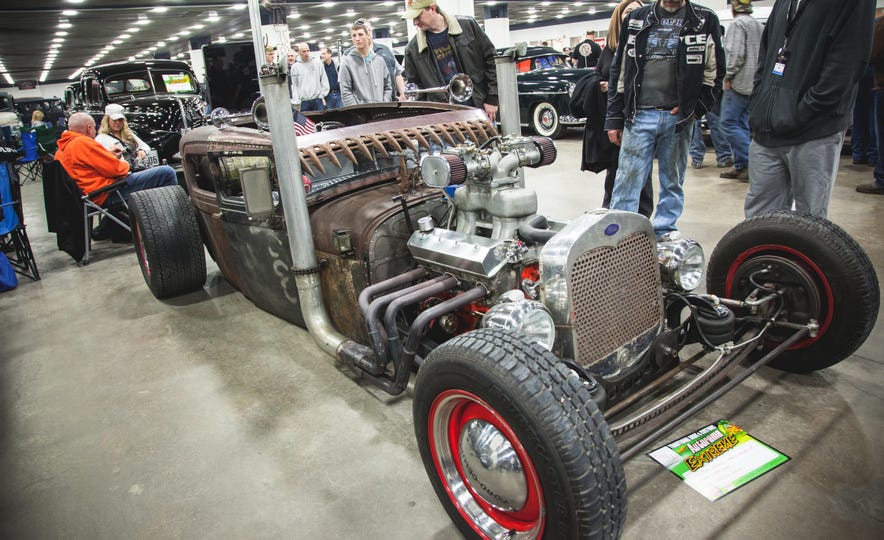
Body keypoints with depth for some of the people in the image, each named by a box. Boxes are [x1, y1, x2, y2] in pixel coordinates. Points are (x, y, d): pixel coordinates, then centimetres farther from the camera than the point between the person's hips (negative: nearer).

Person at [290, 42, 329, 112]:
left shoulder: (318, 64, 6)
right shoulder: (295, 67, 4)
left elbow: (324, 81, 8)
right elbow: (294, 85, 2)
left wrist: (322, 95, -1)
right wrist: (296, 102, -6)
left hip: (317, 100, 1)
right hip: (304, 102, -1)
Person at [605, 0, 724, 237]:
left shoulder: (705, 20, 8)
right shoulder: (636, 19, 11)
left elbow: (715, 72, 7)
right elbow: (619, 72, 9)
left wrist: (696, 107, -6)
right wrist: (614, 118, 4)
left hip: (678, 117, 1)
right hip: (639, 115, 0)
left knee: (672, 182, 9)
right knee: (627, 181, -5)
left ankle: (663, 237, 19)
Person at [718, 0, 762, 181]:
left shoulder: (738, 24, -9)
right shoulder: (759, 25, 18)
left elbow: (736, 53, -19)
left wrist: (728, 76, -10)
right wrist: (757, 74, 19)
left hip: (739, 83, -9)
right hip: (753, 84, 9)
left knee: (729, 123, -7)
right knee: (742, 124, 11)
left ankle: (751, 161, -12)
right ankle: (741, 166, 12)